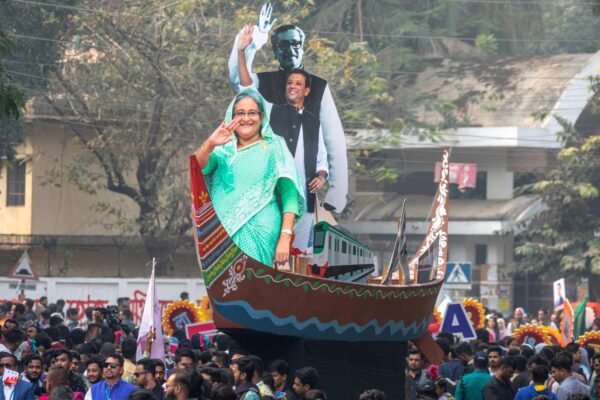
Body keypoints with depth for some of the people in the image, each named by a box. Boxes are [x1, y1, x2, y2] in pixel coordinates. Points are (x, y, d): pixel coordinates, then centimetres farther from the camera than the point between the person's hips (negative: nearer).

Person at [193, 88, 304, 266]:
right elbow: (199, 166, -3)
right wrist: (209, 144, -24)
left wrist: (285, 238, -13)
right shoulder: (224, 151, 15)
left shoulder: (274, 148, 7)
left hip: (258, 235, -3)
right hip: (223, 232, 3)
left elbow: (289, 195, -1)